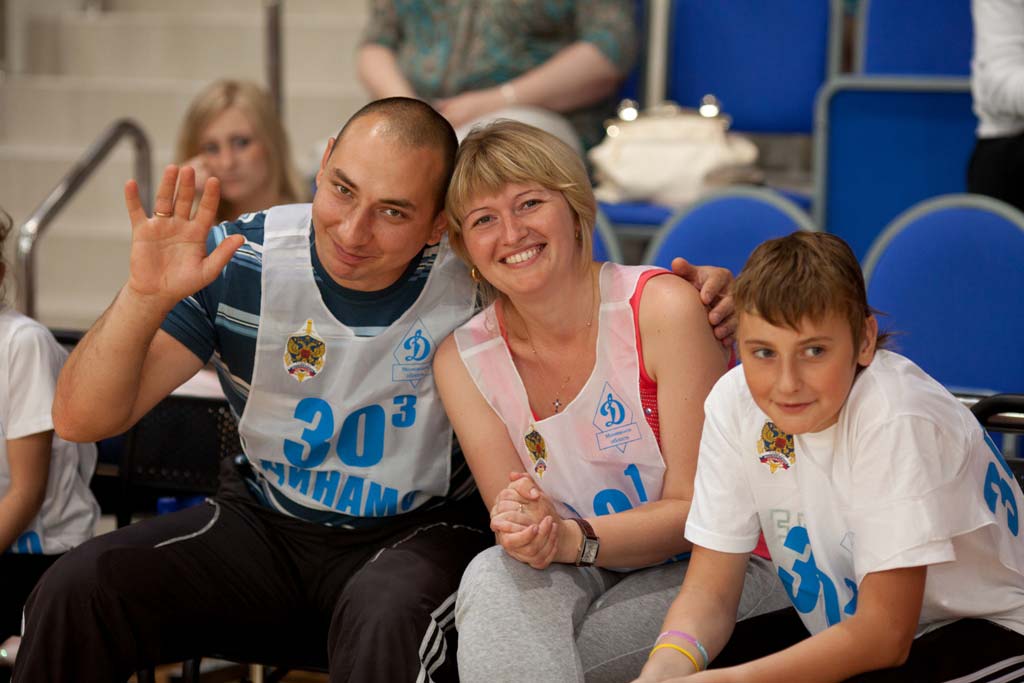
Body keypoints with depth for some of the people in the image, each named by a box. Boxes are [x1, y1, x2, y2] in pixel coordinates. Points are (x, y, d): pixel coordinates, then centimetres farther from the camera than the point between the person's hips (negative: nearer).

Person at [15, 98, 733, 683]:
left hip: (423, 530, -2)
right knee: (76, 591, -20)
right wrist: (144, 298, -31)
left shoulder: (477, 279, -16)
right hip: (264, 523, 3)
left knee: (394, 619, -38)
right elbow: (83, 418, -12)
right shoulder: (239, 262, -13)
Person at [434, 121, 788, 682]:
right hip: (583, 578, 4)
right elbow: (514, 518, -4)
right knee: (494, 577, -31)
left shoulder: (663, 309, -16)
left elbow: (697, 509, -14)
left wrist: (572, 538, -30)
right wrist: (520, 524, -30)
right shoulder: (461, 359, -3)